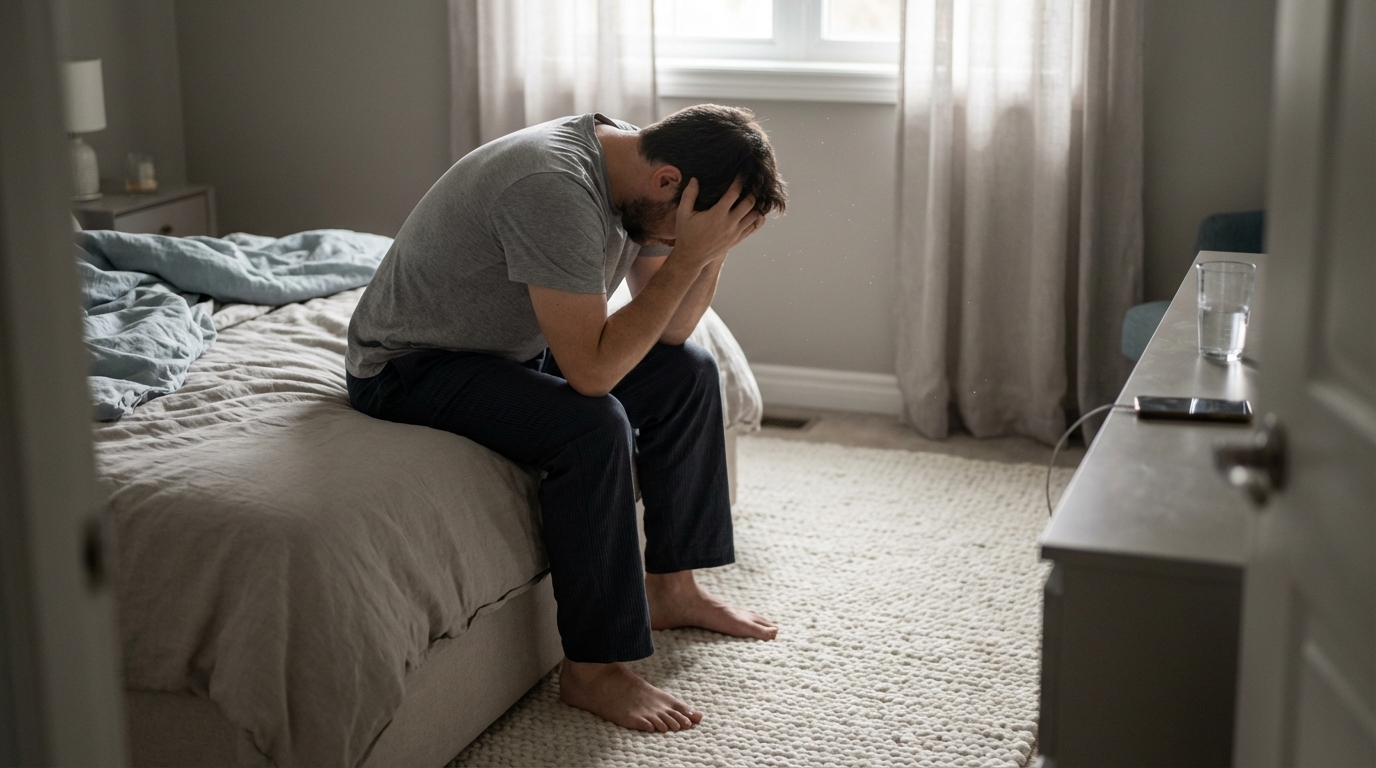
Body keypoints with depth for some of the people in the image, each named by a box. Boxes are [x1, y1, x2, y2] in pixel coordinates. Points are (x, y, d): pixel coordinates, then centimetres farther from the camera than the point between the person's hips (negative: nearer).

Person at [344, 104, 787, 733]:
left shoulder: (635, 172, -5)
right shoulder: (552, 187, -34)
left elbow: (669, 332, 0)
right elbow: (591, 370, -35)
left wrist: (713, 247, -17)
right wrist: (688, 255, -33)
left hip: (515, 348, 9)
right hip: (409, 368, -9)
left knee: (688, 372, 4)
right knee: (593, 425, -30)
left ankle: (669, 587, 14)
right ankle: (592, 668, -17)